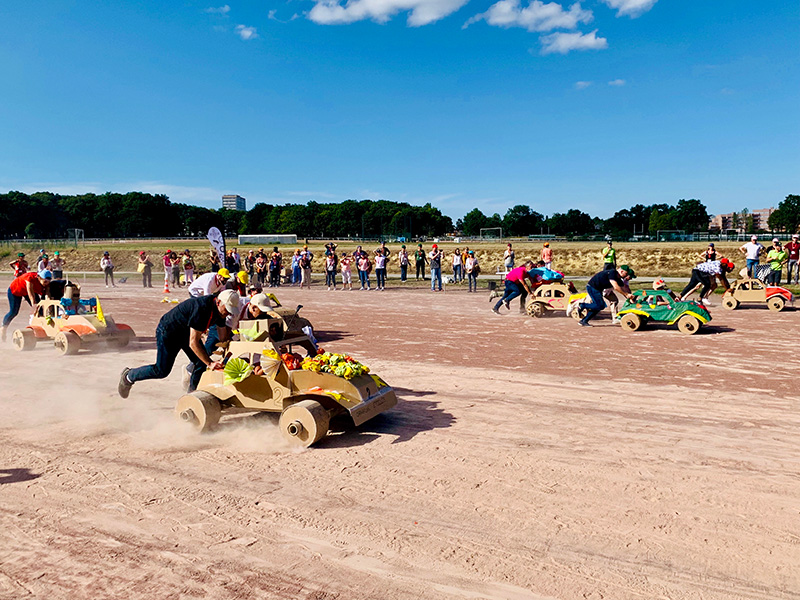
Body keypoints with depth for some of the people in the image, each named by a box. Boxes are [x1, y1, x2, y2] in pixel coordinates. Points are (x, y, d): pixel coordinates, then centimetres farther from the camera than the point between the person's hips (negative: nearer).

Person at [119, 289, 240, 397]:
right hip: (168, 331, -8)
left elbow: (223, 337, 2)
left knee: (202, 362, -4)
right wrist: (210, 363, -35)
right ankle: (128, 376, 18)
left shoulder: (220, 310, -11)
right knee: (162, 370, -4)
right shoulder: (201, 309, -37)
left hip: (186, 332, 8)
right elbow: (193, 343, -36)